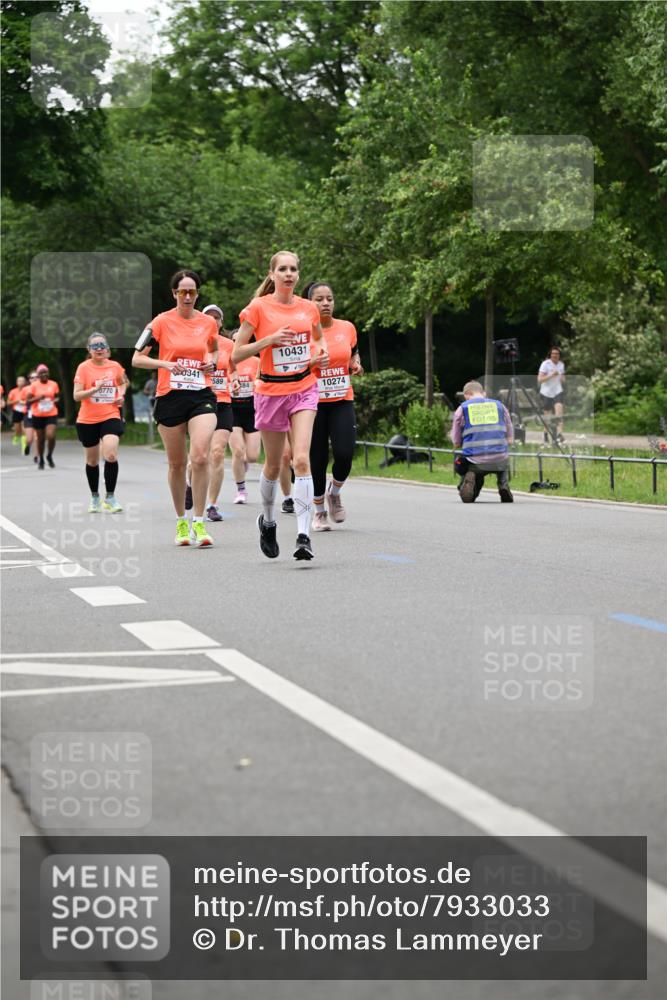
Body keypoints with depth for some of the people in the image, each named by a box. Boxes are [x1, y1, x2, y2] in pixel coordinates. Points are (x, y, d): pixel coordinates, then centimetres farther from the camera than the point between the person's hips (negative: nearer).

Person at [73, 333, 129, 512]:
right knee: (92, 460, 13)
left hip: (110, 416, 0)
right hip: (88, 419, 0)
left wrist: (121, 394, 5)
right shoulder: (84, 368, -7)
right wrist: (95, 389, -26)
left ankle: (110, 497, -9)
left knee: (111, 455, -20)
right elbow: (76, 396, -13)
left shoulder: (115, 366, 1)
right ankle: (94, 497, 31)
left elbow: (123, 382, 24)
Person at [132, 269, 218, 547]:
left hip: (201, 396, 1)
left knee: (200, 457, -17)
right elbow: (137, 359, -2)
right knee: (176, 463, 7)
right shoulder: (162, 322, -2)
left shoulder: (208, 322, 6)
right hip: (169, 398, -1)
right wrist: (165, 364, -17)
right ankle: (181, 521, 24)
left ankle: (198, 524, -10)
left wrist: (212, 362, 3)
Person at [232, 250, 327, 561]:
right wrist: (269, 339, -20)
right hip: (271, 391, -1)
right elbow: (237, 354, -7)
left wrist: (321, 352, 3)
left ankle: (303, 535, -20)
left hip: (304, 389, 1)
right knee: (273, 465, 11)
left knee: (302, 459, -15)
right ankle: (268, 521, 38)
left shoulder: (308, 308, 4)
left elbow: (318, 338, 25)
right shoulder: (258, 308, -6)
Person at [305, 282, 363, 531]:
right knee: (317, 459, 1)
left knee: (344, 453, -13)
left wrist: (356, 365, 1)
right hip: (313, 404, -2)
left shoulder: (347, 328, 4)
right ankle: (319, 511, 21)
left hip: (342, 401, 2)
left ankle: (334, 492, 20)